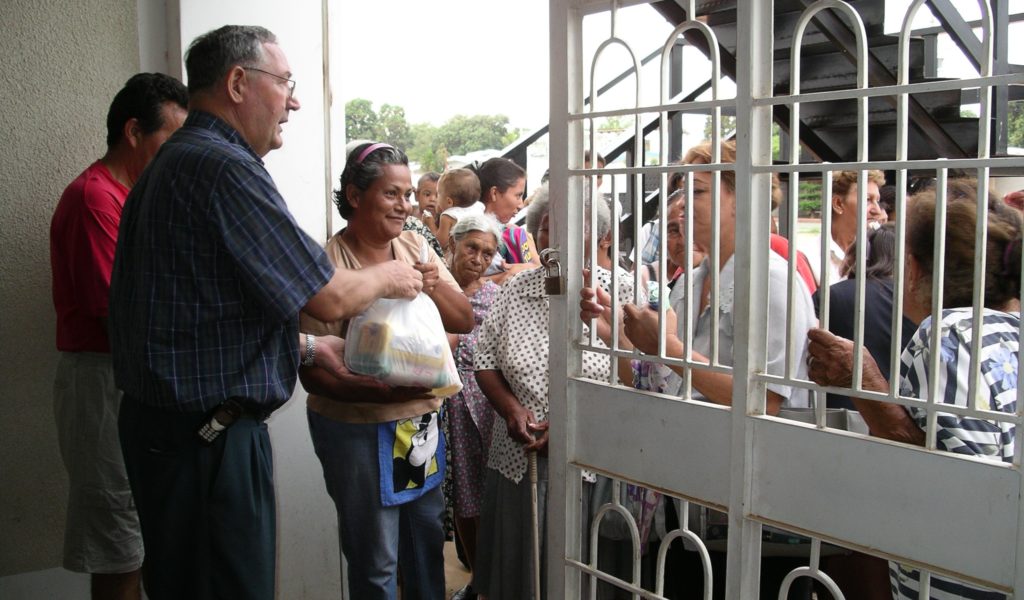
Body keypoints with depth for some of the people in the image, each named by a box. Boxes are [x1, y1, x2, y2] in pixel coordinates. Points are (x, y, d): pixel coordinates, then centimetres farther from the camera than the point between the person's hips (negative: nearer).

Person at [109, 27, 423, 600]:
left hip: (158, 419, 11)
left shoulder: (170, 164, 14)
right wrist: (388, 276, 3)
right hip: (209, 437, -11)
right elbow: (329, 298, -18)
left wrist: (311, 348, 19)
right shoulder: (226, 167, -20)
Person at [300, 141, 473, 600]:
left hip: (423, 420, 6)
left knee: (428, 540, 21)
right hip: (358, 429, -6)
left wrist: (436, 286, -18)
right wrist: (384, 391, -31)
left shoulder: (414, 247, 2)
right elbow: (313, 373, -17)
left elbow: (464, 322, 2)